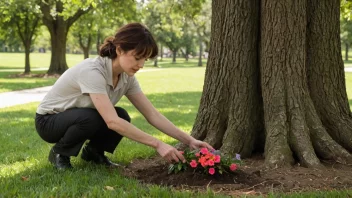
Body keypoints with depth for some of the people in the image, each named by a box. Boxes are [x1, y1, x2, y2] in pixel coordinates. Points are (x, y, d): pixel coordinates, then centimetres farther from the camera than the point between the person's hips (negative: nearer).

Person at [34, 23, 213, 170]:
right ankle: (59, 153, -6)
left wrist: (188, 140, -21)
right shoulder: (92, 71, -35)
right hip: (49, 120, -6)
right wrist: (158, 145, -44)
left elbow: (152, 114, -11)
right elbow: (112, 122, -43)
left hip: (82, 118, 6)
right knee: (91, 118, -35)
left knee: (122, 116, -19)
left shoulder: (127, 77, -12)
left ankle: (93, 151, 8)